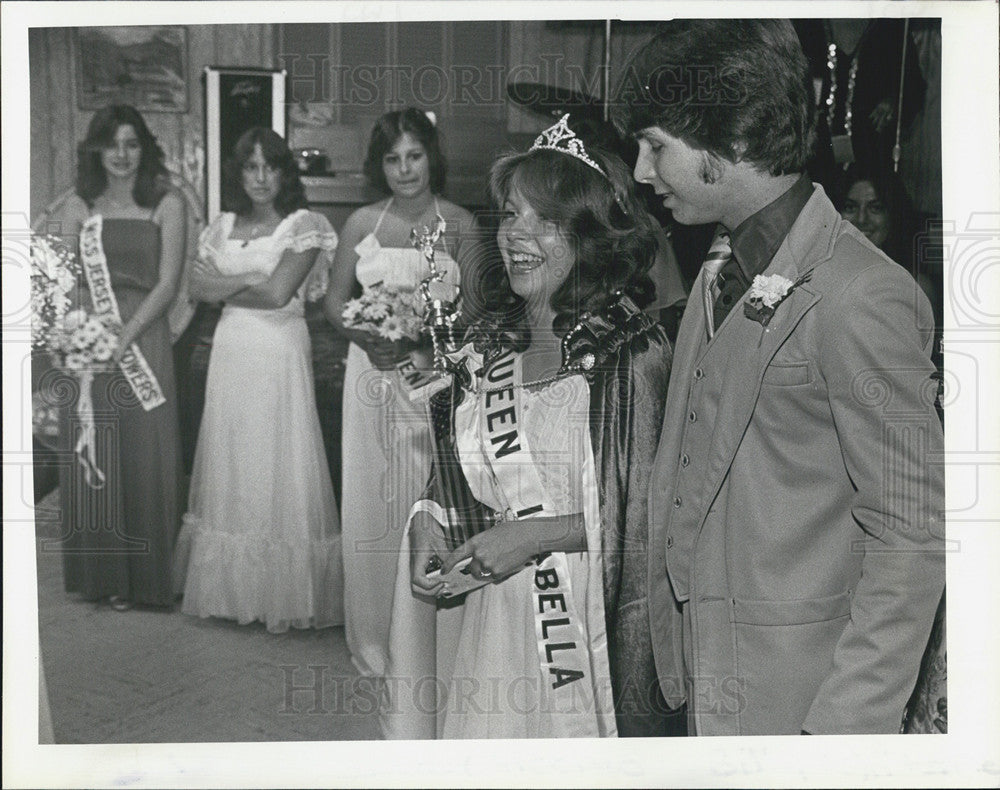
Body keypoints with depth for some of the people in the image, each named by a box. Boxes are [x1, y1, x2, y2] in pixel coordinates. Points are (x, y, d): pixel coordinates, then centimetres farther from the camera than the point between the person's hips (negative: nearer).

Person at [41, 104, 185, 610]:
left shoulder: (167, 205, 2)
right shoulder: (77, 207, 9)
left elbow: (168, 283, -5)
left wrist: (126, 336, -13)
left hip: (144, 337, -2)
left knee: (146, 456, 0)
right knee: (91, 457, 5)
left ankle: (145, 576, 12)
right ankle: (98, 575, 18)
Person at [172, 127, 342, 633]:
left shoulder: (303, 225, -3)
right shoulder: (223, 226, 13)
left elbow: (277, 293, -13)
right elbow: (199, 290, 4)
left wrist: (225, 285, -1)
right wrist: (250, 280, -8)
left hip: (280, 350, -5)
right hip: (230, 349, 5)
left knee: (277, 466, -2)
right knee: (228, 467, 8)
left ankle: (282, 593, 6)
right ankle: (229, 587, 19)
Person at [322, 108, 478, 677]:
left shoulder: (460, 224, 0)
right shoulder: (363, 223, 4)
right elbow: (335, 300, 9)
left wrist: (432, 352, -17)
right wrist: (368, 336, -9)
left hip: (437, 375, -1)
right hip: (374, 373, 1)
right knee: (373, 500, 5)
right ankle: (375, 640, 19)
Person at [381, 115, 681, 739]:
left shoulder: (635, 356, -10)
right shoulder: (486, 347, 8)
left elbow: (650, 514, -13)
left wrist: (535, 534, -16)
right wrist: (429, 527, -3)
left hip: (587, 634, -5)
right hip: (480, 632, 5)